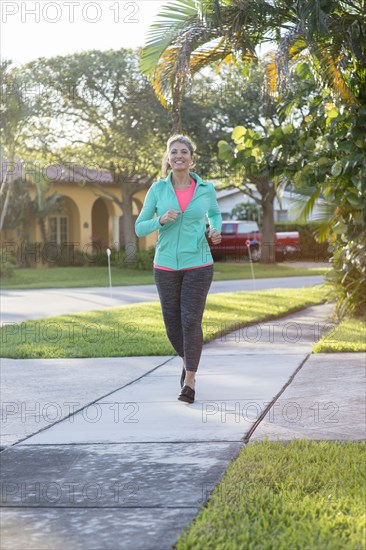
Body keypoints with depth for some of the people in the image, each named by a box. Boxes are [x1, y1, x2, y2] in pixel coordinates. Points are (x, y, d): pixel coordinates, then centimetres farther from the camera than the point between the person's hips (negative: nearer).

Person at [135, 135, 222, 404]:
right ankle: (188, 360, 39)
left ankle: (190, 381, 1)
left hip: (198, 264, -2)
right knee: (172, 321, 10)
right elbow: (140, 228, 0)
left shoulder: (206, 189, -1)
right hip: (166, 266, 2)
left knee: (191, 321, -10)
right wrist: (162, 220, -19)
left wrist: (215, 231, -2)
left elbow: (214, 213, 20)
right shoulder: (157, 189, -2)